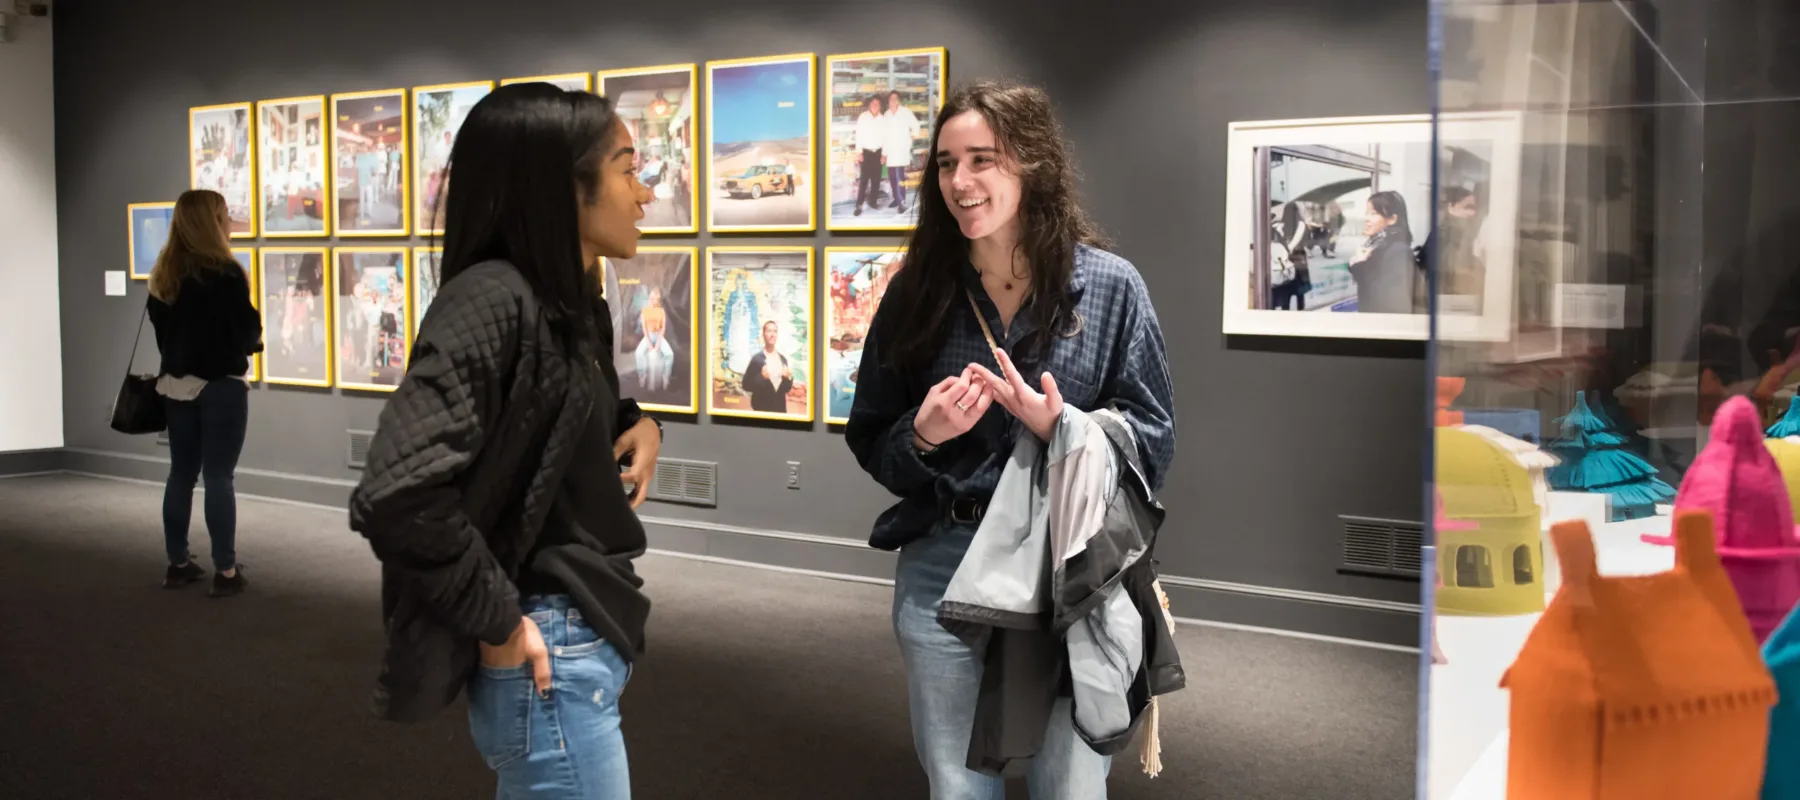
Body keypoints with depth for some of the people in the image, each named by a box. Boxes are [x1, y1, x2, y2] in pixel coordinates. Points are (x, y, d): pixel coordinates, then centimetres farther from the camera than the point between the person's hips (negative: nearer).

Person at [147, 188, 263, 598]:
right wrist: (251, 343, 9)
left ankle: (178, 564, 19)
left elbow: (160, 328, 13)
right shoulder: (226, 274, -15)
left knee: (181, 474, 12)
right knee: (219, 477, -4)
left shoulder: (163, 275, 6)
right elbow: (249, 334, -12)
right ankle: (225, 571, -1)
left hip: (176, 385, 6)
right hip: (221, 387, -6)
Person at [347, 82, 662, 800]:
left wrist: (638, 424, 4)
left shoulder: (568, 305, 7)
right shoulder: (493, 301, -21)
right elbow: (396, 495, -31)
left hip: (589, 642, 9)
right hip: (551, 660, -9)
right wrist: (499, 622, -19)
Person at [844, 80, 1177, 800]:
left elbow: (1153, 444, -3)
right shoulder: (917, 292, 2)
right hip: (940, 569, 2)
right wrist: (922, 436, -14)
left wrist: (1063, 428, -20)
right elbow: (870, 441, 8)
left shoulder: (1111, 287, -4)